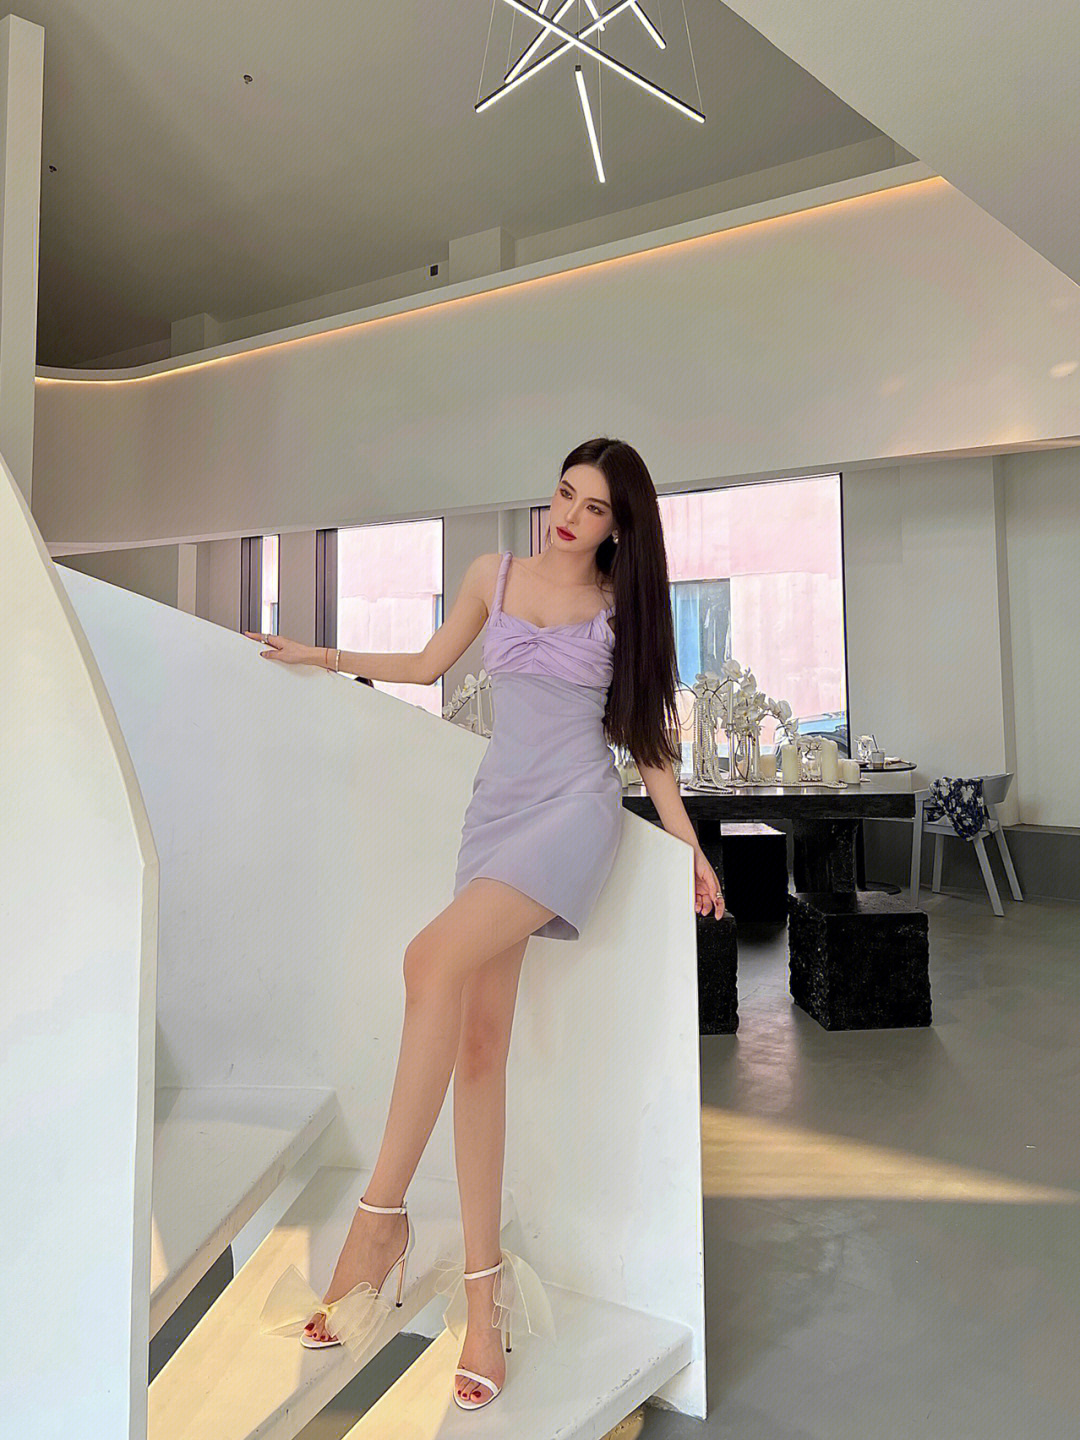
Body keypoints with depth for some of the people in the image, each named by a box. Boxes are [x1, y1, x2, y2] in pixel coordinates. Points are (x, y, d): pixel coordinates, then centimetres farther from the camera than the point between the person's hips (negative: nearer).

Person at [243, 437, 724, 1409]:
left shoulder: (622, 600, 5)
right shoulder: (494, 575, 12)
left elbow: (645, 729, 8)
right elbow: (430, 665, 24)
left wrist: (691, 845, 6)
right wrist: (323, 657, 25)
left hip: (575, 811, -4)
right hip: (497, 810, 4)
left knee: (435, 958, -27)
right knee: (481, 1042, -3)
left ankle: (382, 1213, -13)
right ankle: (482, 1293, 6)